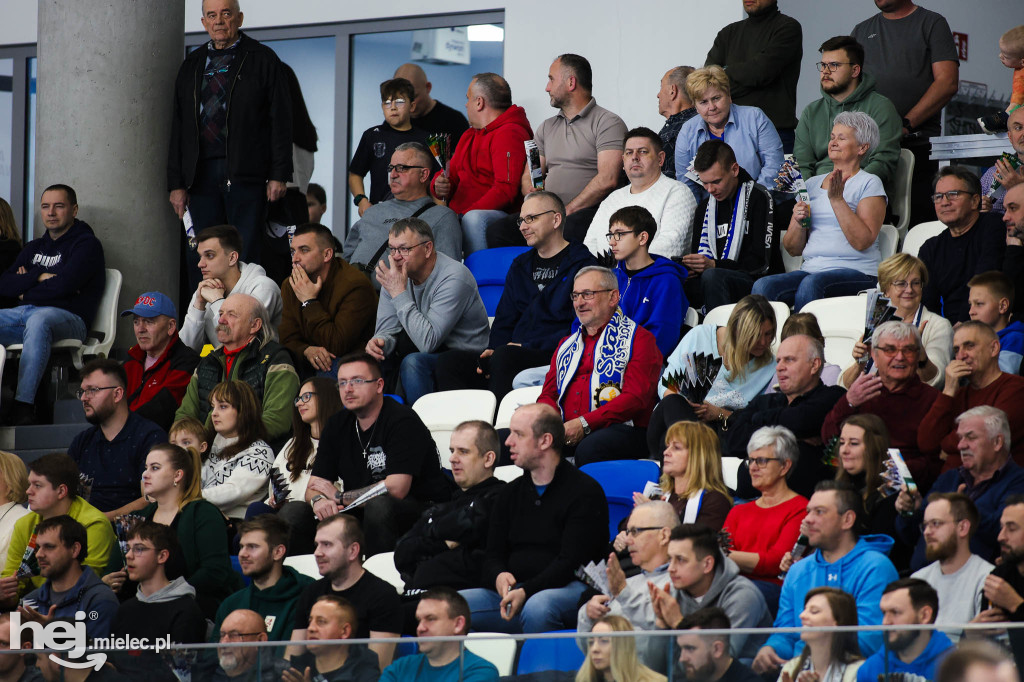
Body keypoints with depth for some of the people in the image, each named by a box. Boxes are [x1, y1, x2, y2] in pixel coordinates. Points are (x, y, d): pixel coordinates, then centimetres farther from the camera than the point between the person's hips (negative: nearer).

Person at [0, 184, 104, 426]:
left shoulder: (87, 244, 6)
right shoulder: (33, 248, 27)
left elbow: (64, 284, -10)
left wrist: (26, 290, 4)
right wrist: (38, 277, -3)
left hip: (67, 317, -6)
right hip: (22, 315, 6)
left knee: (38, 321, -42)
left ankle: (23, 405, -48)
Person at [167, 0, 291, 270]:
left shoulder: (262, 59, 6)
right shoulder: (191, 65, 17)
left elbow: (281, 119, 1)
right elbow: (178, 126, 16)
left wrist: (279, 175, -7)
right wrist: (176, 183, 8)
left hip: (246, 174, -4)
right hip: (201, 174, 4)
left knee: (246, 256, -6)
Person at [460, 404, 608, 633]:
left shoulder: (585, 491, -2)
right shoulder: (510, 492, 20)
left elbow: (571, 561, -11)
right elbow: (493, 556, 18)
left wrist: (526, 591, -25)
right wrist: (499, 577, -8)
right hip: (514, 592, 6)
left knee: (537, 607, -41)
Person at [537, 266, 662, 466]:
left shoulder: (638, 339, 6)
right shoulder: (567, 345, 28)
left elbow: (636, 397, -7)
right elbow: (548, 395, 24)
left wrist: (584, 424, -16)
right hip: (565, 432, 5)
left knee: (590, 448, -39)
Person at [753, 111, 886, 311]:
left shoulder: (869, 183, 4)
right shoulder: (812, 184, 20)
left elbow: (862, 242, -11)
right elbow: (792, 249, 19)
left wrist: (837, 199, -14)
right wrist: (799, 223, -2)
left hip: (856, 271, -5)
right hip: (812, 269, 5)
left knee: (810, 285, -37)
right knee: (763, 286, -24)